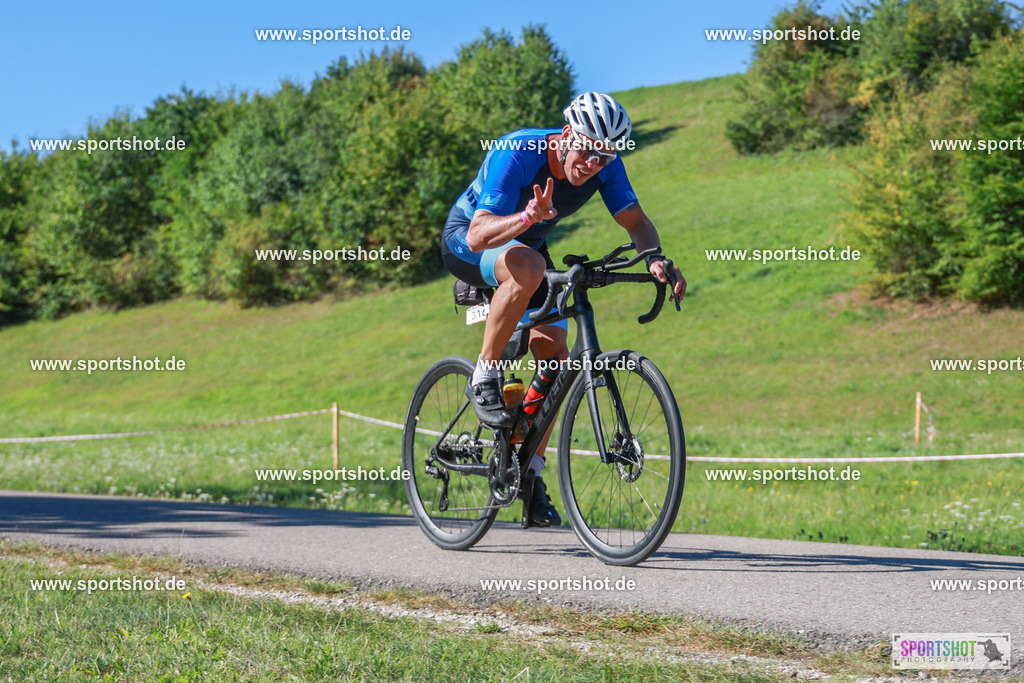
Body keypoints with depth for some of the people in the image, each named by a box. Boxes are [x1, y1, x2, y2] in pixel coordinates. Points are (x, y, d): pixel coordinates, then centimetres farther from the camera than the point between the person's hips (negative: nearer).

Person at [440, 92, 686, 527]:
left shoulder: (605, 165, -19)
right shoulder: (516, 154, -35)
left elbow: (636, 221, -15)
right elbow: (479, 236, -42)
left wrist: (656, 259, -37)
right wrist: (527, 217, -61)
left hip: (526, 246, 6)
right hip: (466, 244, -6)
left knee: (555, 358, -6)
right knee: (528, 265, -39)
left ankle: (530, 473, 8)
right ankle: (484, 378, -24)